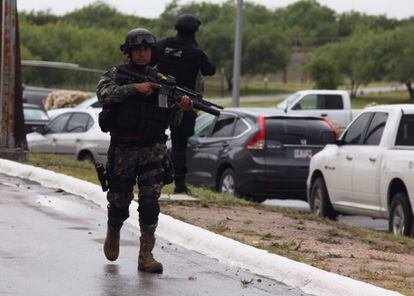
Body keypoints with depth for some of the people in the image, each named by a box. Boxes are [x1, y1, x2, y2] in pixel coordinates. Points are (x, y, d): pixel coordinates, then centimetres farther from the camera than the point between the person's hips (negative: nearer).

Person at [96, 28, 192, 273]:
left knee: (150, 201, -11)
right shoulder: (116, 74, 0)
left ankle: (146, 255, -8)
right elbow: (104, 93, -22)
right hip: (122, 150, -1)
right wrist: (135, 88, -30)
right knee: (119, 202, 6)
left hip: (153, 149, 1)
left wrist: (182, 107, -14)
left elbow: (173, 120, 8)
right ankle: (113, 232, 38)